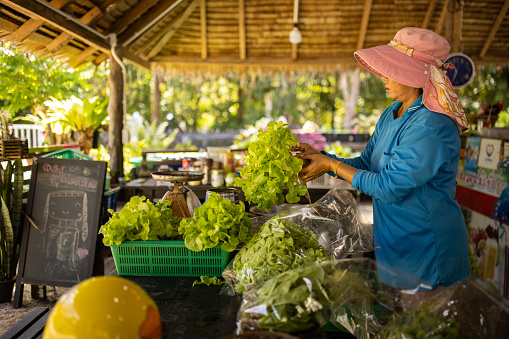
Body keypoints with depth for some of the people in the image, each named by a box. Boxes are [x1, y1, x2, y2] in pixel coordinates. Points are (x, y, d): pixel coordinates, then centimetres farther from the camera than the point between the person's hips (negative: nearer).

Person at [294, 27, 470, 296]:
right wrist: (320, 156, -3)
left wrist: (331, 165, -18)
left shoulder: (431, 128, -25)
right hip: (392, 239, 8)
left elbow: (388, 188, -25)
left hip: (427, 249, -8)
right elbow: (366, 163, 9)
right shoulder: (391, 115, 4)